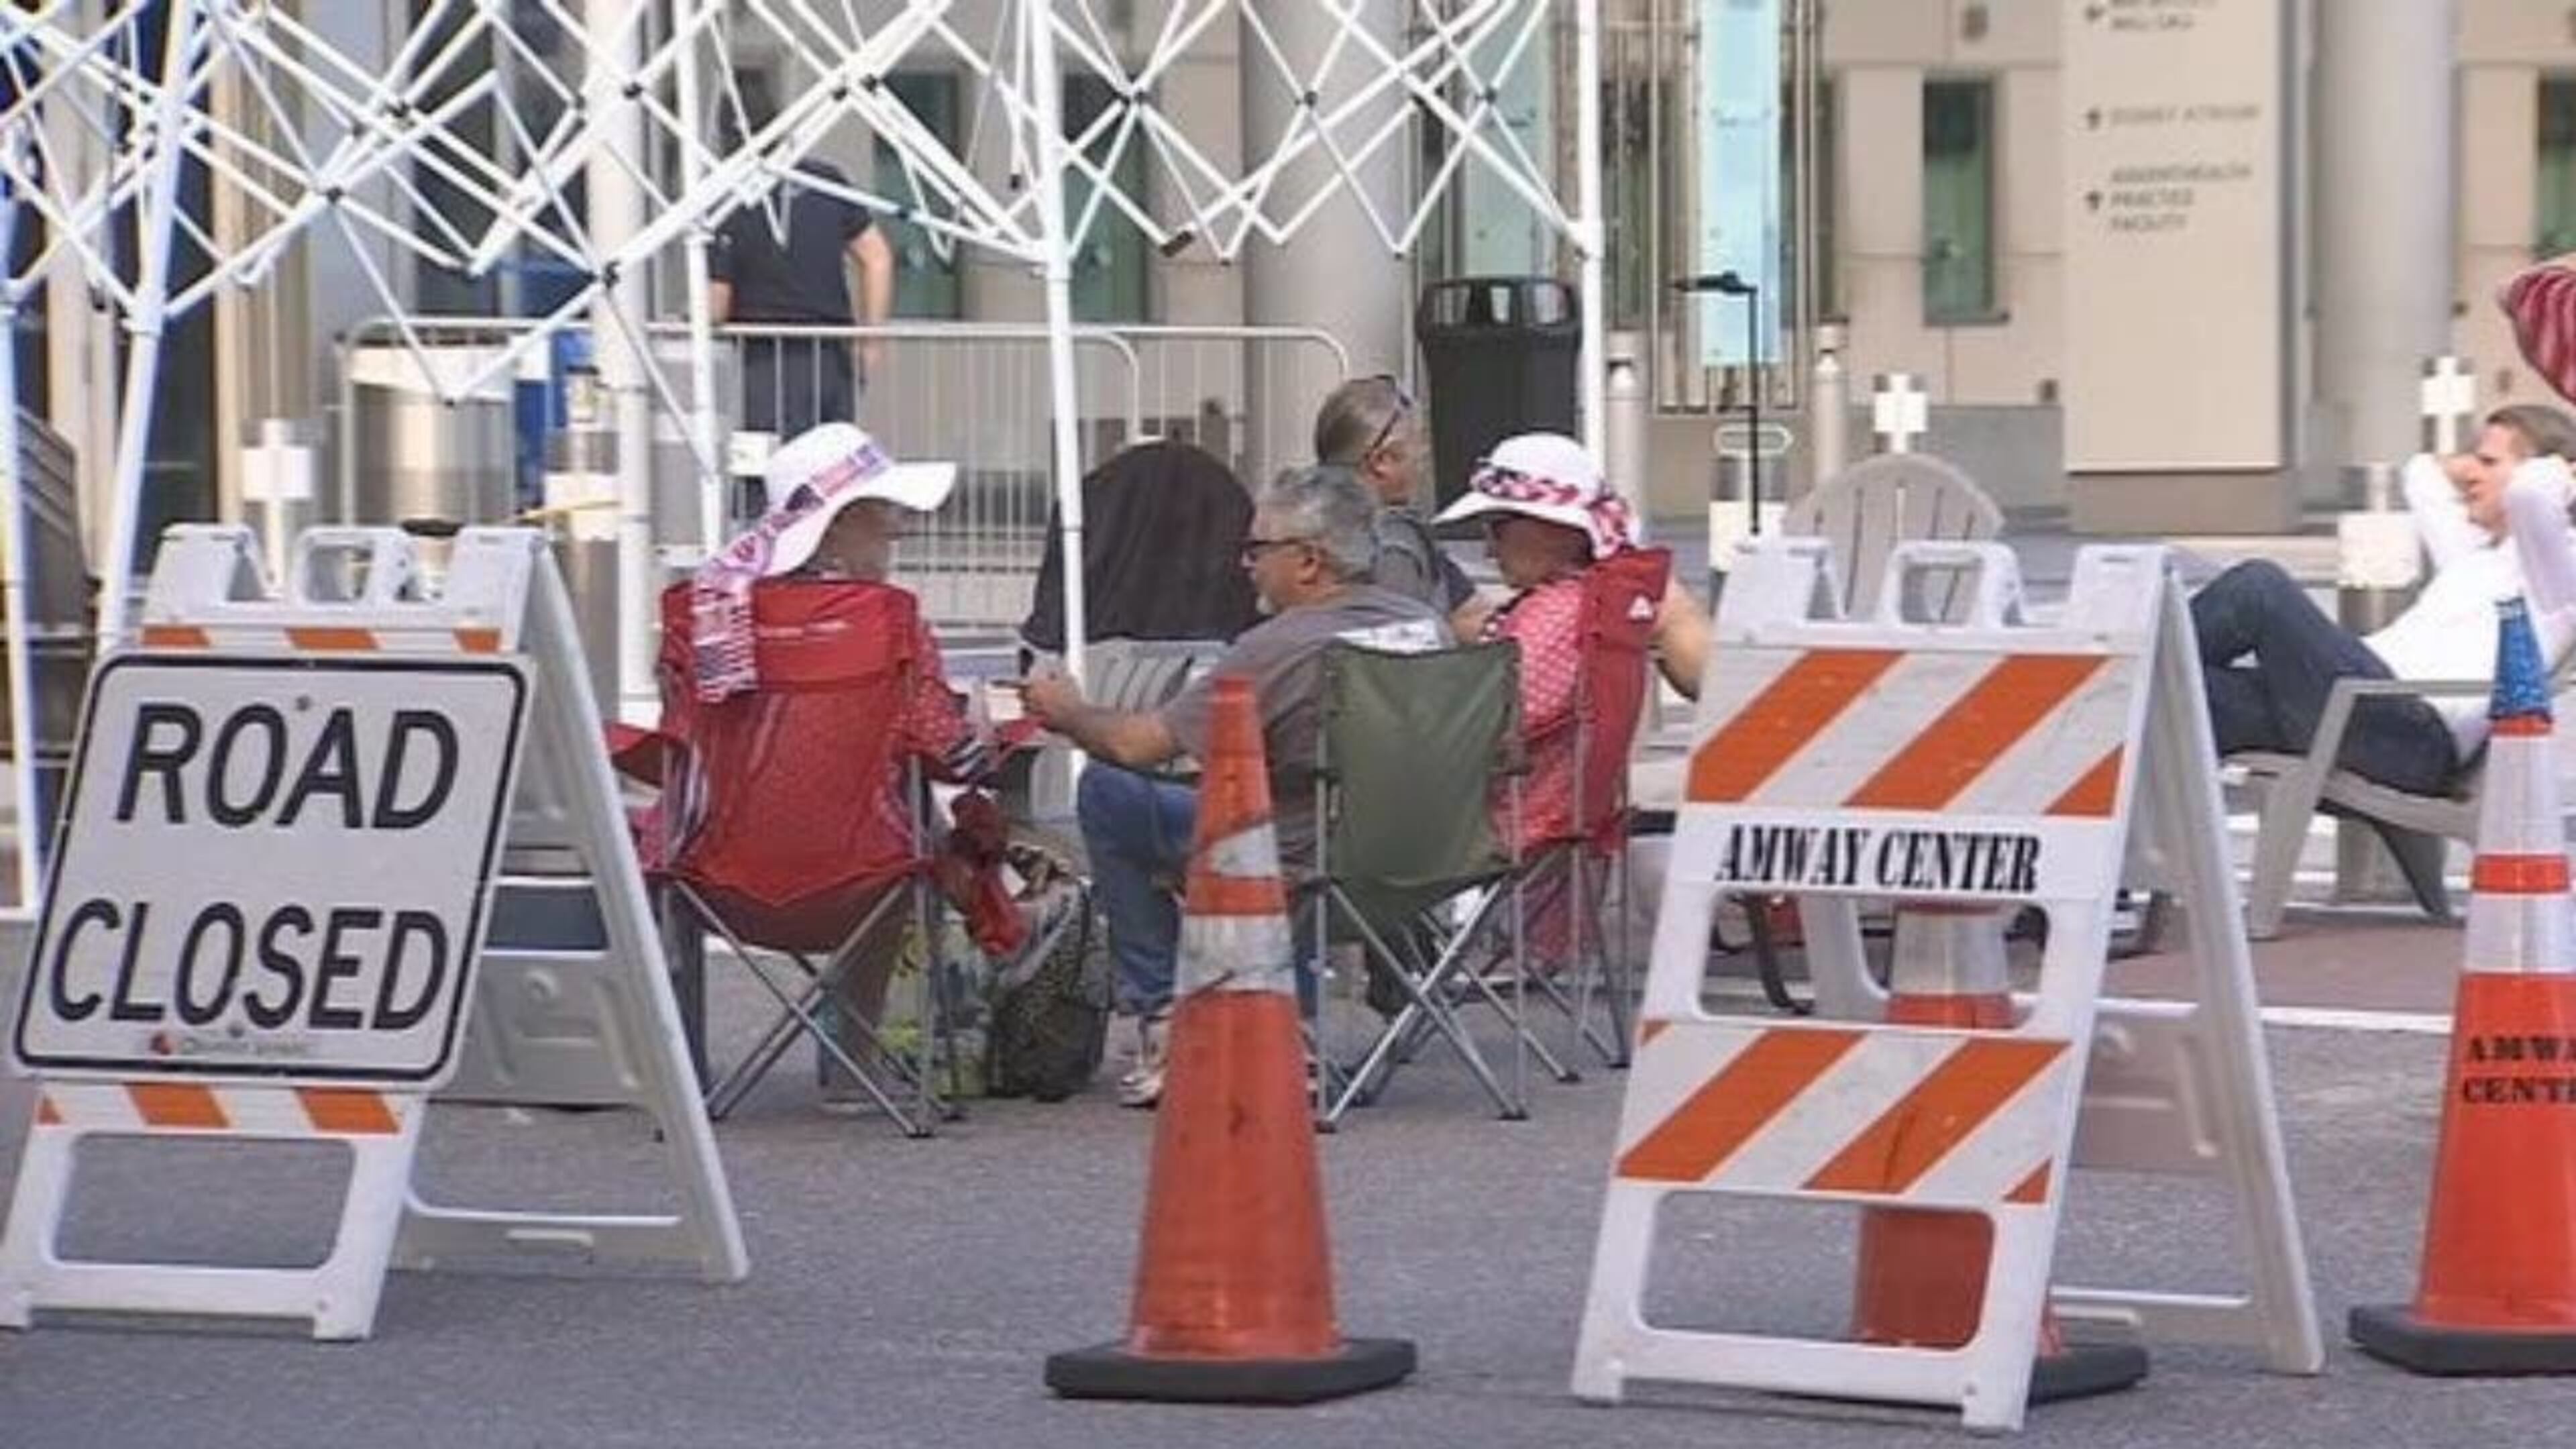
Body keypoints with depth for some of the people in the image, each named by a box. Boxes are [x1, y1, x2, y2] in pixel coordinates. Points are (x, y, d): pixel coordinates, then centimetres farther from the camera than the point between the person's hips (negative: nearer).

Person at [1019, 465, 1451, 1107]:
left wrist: (1067, 712, 9)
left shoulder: (1280, 648, -18)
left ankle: (1164, 1024, 6)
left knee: (1106, 794, 3)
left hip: (1305, 871, -8)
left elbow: (1138, 745, -13)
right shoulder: (1428, 626, 2)